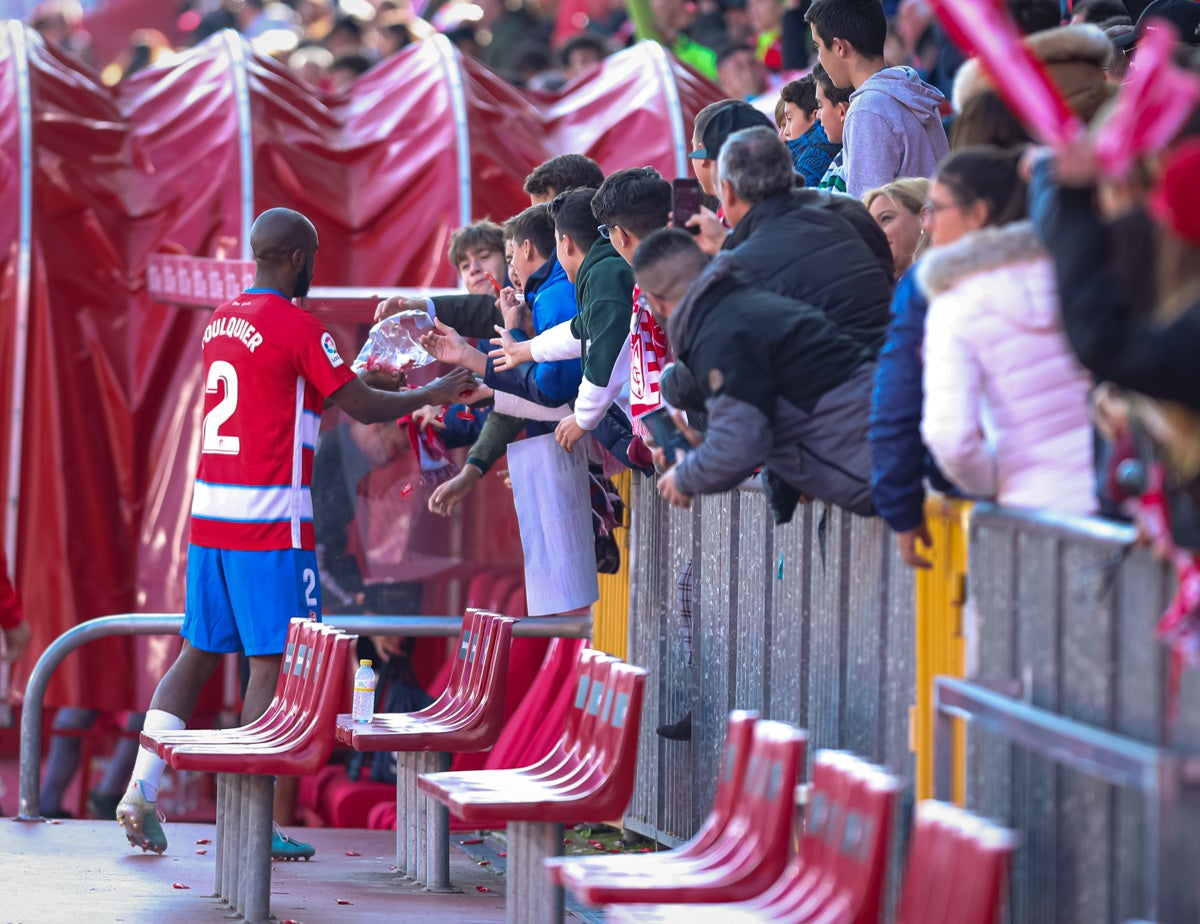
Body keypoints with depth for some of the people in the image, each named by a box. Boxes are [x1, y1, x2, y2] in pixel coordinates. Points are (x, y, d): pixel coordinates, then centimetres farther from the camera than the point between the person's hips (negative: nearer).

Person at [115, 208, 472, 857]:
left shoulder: (222, 320, 14)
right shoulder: (297, 327, -10)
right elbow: (363, 408, -5)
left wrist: (370, 374, 33)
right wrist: (432, 394, 11)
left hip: (208, 516, 8)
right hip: (269, 521, -8)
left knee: (199, 652, 12)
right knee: (273, 663, -3)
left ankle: (140, 791, 4)